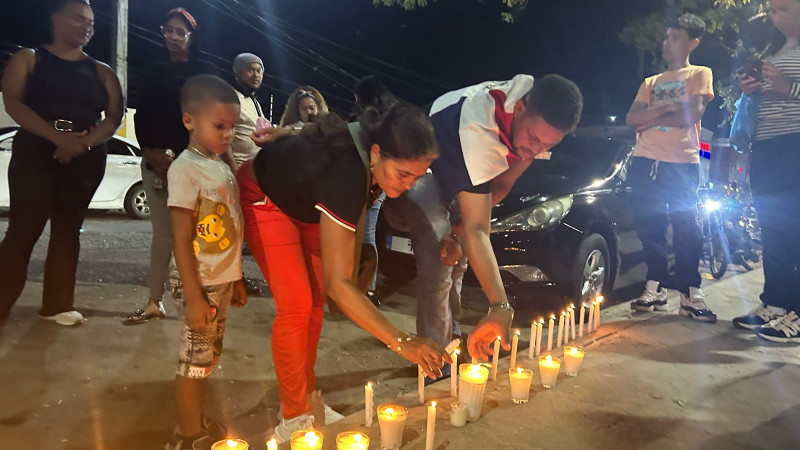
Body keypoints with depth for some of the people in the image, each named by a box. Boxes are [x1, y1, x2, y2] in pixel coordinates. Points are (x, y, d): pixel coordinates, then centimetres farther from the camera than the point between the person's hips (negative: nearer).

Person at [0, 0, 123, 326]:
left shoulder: (102, 72, 13)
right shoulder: (28, 59, 7)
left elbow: (115, 117, 2)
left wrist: (83, 142, -16)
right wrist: (58, 138, -22)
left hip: (87, 158, 3)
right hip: (35, 151, -3)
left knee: (67, 229, 4)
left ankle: (57, 305, 10)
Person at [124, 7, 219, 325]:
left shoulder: (206, 71, 7)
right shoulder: (154, 72, 18)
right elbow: (141, 116, 13)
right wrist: (149, 152, -4)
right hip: (155, 161, 4)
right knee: (162, 233, 4)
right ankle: (154, 302, 8)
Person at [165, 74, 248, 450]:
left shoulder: (222, 165, 9)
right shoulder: (186, 169, -14)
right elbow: (181, 239, -16)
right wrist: (194, 296, -18)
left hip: (222, 281, 8)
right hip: (202, 284, -8)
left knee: (208, 358, 18)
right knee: (194, 361, 5)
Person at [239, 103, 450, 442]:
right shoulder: (345, 173, -45)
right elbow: (337, 284, -46)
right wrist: (403, 342, -48)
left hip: (304, 201, 7)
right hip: (265, 197, -7)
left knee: (316, 300, 5)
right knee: (296, 304, -13)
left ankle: (306, 396, 21)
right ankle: (294, 417, 3)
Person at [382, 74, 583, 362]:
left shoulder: (540, 117, -21)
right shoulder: (479, 131, -46)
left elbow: (503, 183, -11)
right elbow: (477, 229, -50)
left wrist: (459, 229, -22)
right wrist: (500, 306, -56)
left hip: (461, 175, 8)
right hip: (420, 171, -7)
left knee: (456, 260, 15)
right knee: (437, 269, -23)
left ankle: (451, 335, 32)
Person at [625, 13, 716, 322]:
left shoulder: (699, 74, 11)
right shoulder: (650, 82, 23)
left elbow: (692, 115, -6)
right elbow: (632, 118, 7)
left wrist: (651, 119, 1)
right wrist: (666, 108, -7)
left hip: (681, 163, -4)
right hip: (645, 162, 4)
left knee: (685, 227, -5)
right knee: (649, 226, 1)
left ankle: (690, 294, -1)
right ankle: (656, 287, 8)